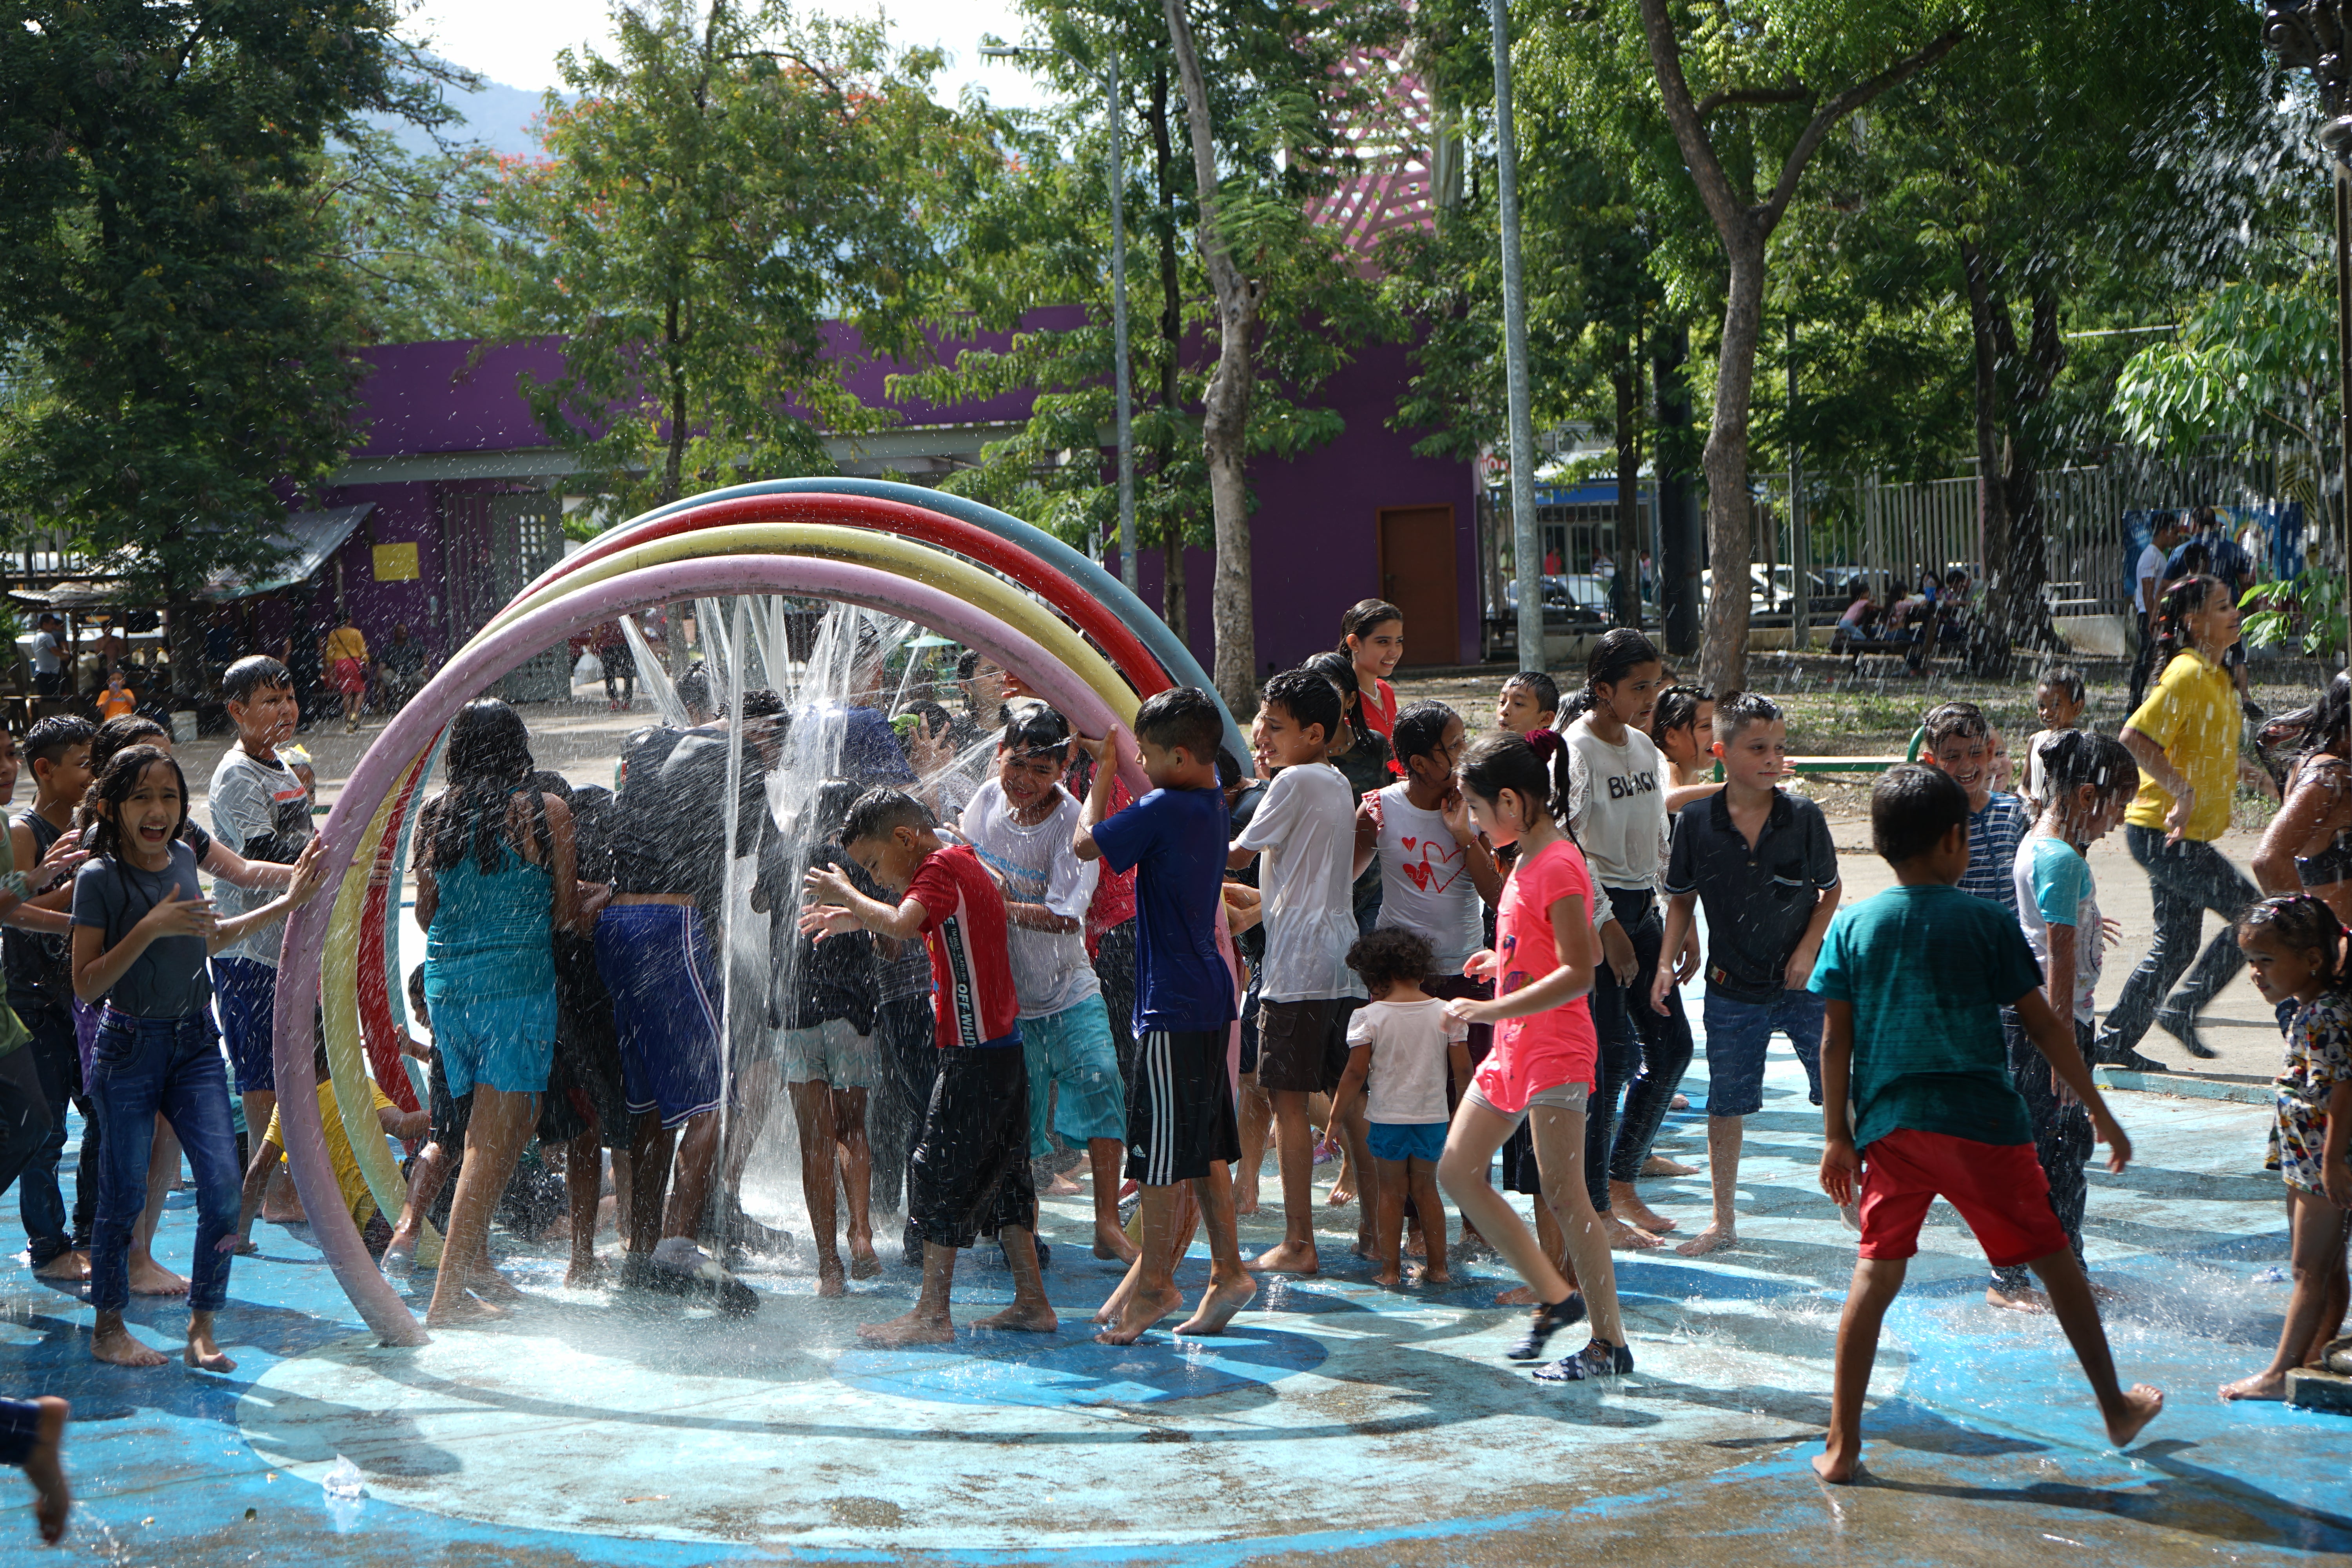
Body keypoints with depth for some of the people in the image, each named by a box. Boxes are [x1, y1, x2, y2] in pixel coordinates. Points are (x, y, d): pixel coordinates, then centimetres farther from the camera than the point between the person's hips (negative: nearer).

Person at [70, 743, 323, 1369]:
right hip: (129, 1049, -5)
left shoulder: (182, 857, 6)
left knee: (223, 1183, -5)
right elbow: (86, 984, -15)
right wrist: (149, 929, -25)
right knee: (124, 1194, 3)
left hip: (195, 1042, 5)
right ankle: (108, 1327, 21)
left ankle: (201, 1330, 5)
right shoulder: (100, 877, -12)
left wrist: (286, 905, 23)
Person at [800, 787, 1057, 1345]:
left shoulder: (941, 867, -12)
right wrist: (856, 918, 21)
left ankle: (932, 1314, -4)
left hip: (974, 1052, -10)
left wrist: (846, 894, -14)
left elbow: (902, 925, -28)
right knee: (1000, 1173, 13)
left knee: (939, 1173, -6)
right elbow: (919, 926, 33)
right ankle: (1032, 1302, 15)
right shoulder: (964, 863, 18)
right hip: (1002, 1047, 10)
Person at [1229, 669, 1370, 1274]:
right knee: (1348, 1099, 13)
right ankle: (1374, 1227, 16)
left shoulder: (1295, 781, -10)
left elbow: (1238, 854, -5)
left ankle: (1298, 1243, -7)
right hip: (1343, 958, 9)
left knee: (1288, 1100, -6)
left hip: (1298, 962, -9)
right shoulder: (1340, 785, 15)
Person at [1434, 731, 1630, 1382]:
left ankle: (1610, 1342, 0)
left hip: (1555, 1047, -11)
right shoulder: (1526, 861, 13)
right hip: (1512, 1049, 11)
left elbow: (1579, 972, -23)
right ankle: (1556, 1296, 15)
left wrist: (1495, 1009, -24)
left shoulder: (1558, 866, -17)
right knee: (1456, 1170, 9)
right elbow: (1574, 954, 21)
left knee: (1563, 1193, -8)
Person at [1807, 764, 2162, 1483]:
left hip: (1889, 1124, 2)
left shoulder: (1851, 925, 4)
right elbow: (2043, 1026, 0)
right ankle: (2116, 1408, 26)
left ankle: (1842, 1445, 2)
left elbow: (1835, 1040, 2)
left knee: (1877, 1273, 6)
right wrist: (2101, 1113, 8)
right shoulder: (1986, 923, -2)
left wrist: (1838, 1137, 8)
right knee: (2054, 1260, 13)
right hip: (1981, 1121, -2)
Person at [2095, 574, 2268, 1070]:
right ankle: (2182, 1009, 1)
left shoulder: (2213, 675, 14)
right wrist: (2182, 791, -30)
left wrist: (2245, 769, 21)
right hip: (2163, 831, -10)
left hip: (2183, 835, 10)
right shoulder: (2187, 675, -17)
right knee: (2254, 917, -8)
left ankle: (2116, 1042, 20)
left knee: (2176, 944, 13)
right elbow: (2136, 736, -26)